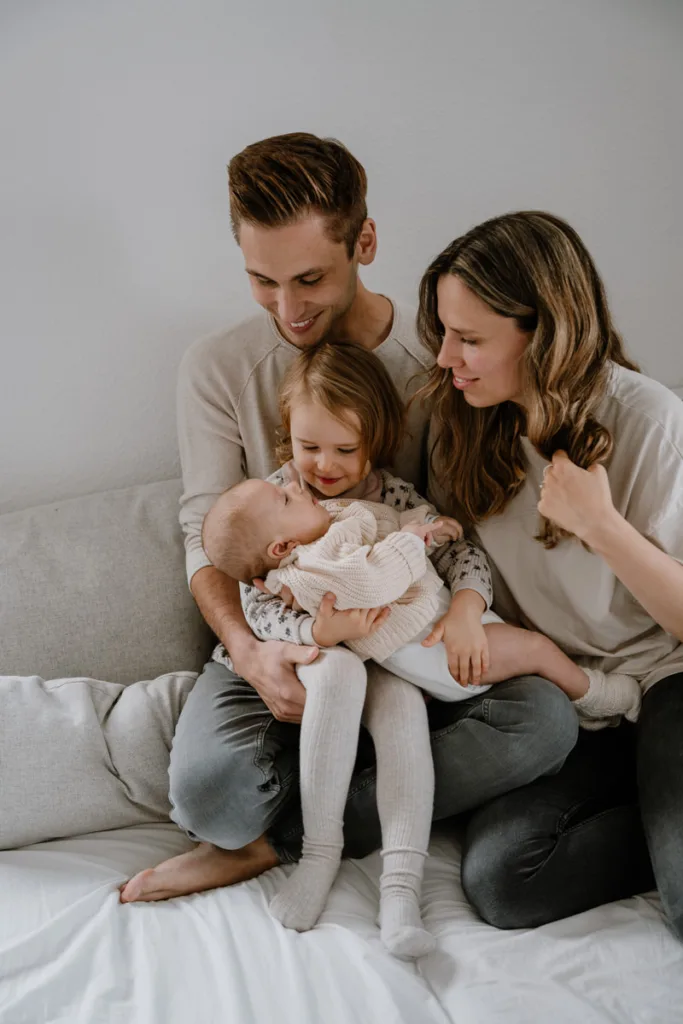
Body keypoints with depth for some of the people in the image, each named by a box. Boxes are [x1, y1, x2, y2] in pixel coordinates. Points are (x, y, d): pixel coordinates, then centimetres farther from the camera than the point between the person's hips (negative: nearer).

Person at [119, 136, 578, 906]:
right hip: (274, 638, -2)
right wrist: (249, 652, -25)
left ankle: (272, 841, -17)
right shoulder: (216, 369, -3)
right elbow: (205, 535, -5)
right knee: (208, 786, -33)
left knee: (544, 720, -28)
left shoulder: (434, 358, -4)